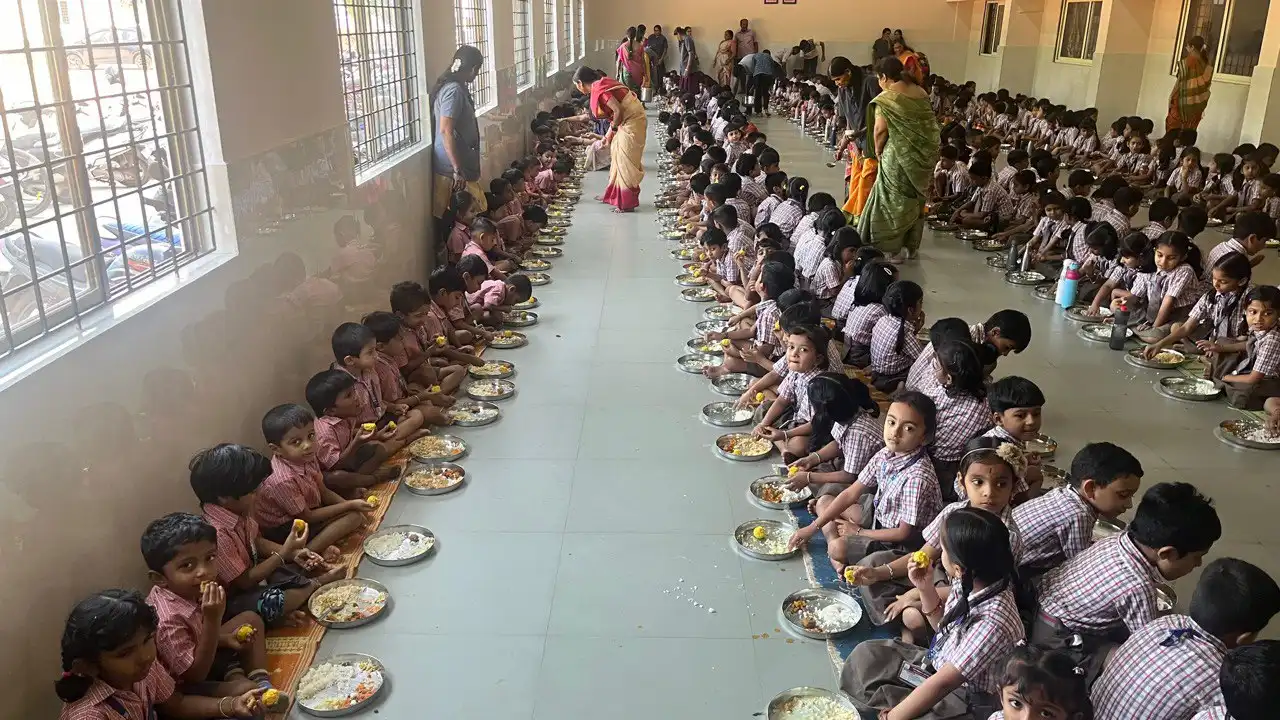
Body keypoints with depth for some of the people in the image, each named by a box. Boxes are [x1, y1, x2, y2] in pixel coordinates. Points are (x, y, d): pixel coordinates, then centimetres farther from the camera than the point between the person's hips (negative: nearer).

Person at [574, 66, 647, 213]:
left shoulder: (598, 89, -17)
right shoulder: (601, 85, 11)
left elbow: (618, 110, -25)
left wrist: (613, 129, -10)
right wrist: (610, 133, 17)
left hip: (631, 122, -10)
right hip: (628, 121, 10)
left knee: (625, 162, -4)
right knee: (617, 155, 18)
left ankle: (627, 203, 3)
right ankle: (613, 195, 30)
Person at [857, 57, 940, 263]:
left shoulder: (886, 99, -12)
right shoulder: (921, 93, 8)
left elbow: (880, 130, -17)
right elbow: (930, 125, 11)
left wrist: (878, 152, -3)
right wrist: (922, 149, 17)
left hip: (898, 157, -7)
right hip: (923, 155, 7)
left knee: (893, 201, 4)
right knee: (915, 199, 16)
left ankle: (891, 248, 7)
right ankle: (910, 246, 25)